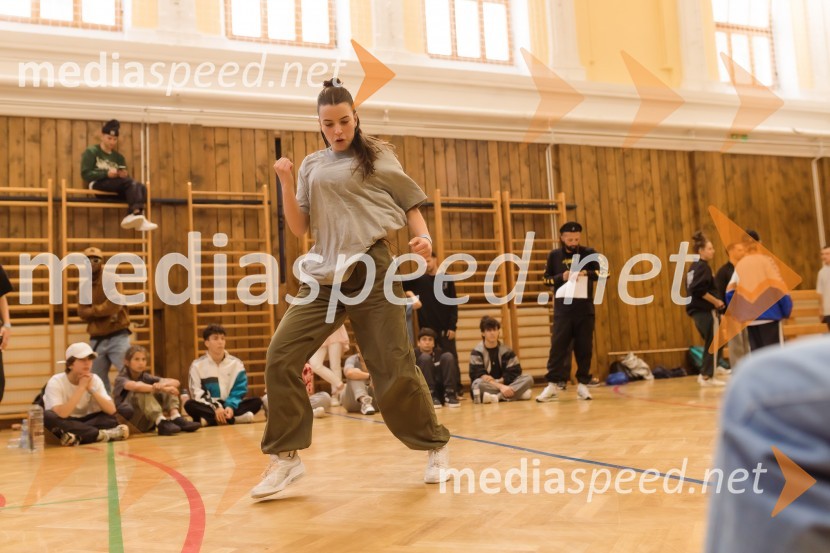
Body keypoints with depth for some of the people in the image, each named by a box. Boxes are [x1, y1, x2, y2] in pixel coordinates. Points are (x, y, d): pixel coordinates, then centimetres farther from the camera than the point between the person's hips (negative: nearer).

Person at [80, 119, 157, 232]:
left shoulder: (118, 157, 25)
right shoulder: (91, 152, 10)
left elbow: (126, 179, 18)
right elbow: (85, 174, -3)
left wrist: (125, 175, -7)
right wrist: (106, 173, -17)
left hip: (118, 188, 5)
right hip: (97, 184, -5)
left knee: (141, 187, -27)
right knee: (131, 184, -31)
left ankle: (135, 216, -45)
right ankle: (136, 215, -40)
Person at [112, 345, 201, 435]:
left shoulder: (146, 377, 10)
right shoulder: (121, 379, -4)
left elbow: (175, 382, -5)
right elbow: (136, 386, -30)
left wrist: (162, 385, -26)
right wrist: (160, 388, -37)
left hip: (148, 422, 5)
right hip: (129, 421, -5)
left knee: (169, 386, -8)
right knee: (142, 391, -28)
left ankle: (176, 418, -32)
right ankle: (161, 423, -47)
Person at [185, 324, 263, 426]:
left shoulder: (236, 363, 4)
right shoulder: (197, 365, 1)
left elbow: (239, 391, -1)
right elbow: (197, 394, -7)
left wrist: (230, 406, -21)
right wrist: (215, 408, -23)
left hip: (230, 406, 2)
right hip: (209, 408, -1)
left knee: (256, 401, -21)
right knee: (190, 405, -32)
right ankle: (235, 418, -36)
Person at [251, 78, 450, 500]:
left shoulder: (377, 155, 7)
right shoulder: (312, 166, 14)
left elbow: (410, 203, 10)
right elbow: (300, 228, 10)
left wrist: (423, 236, -10)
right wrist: (286, 184, -4)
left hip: (370, 271, -3)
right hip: (322, 277, 3)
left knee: (394, 367, -4)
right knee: (280, 358, -8)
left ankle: (435, 447, 18)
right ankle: (286, 456, 6)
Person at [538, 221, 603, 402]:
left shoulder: (589, 253, 4)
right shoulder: (554, 255, 5)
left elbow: (604, 273, 1)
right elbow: (546, 279, 8)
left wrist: (586, 273, -15)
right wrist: (561, 277, -10)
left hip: (585, 307, 0)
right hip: (563, 307, 0)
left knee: (584, 347, 3)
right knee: (558, 345, -3)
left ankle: (583, 384, 12)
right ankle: (553, 384, -1)